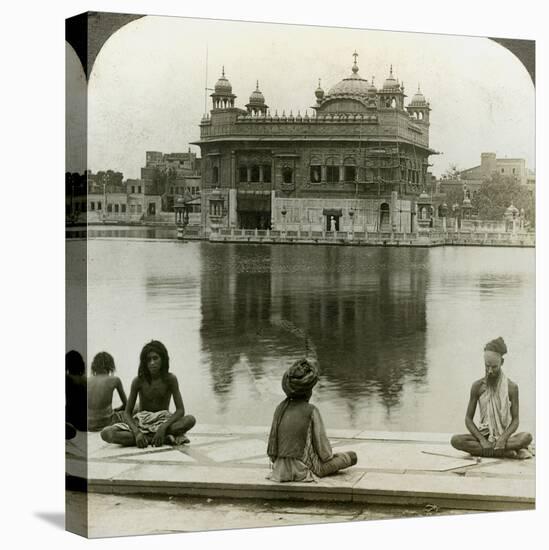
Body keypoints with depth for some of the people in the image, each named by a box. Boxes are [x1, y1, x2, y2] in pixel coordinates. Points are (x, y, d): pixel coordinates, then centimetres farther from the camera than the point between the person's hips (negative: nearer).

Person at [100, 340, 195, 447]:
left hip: (163, 421, -1)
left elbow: (180, 410, -13)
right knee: (106, 433, -28)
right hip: (141, 423, 1)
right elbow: (127, 413, -8)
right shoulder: (138, 381, -8)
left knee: (190, 419, -32)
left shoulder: (170, 379, -9)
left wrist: (163, 428, -29)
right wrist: (137, 432, -27)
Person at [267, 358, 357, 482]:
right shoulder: (311, 411, -14)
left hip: (282, 469, 7)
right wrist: (329, 455, 11)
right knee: (352, 456, 17)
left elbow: (273, 441, 2)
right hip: (305, 470, -7)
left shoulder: (280, 408, -2)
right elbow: (323, 449, -11)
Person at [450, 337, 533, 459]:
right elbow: (468, 418, 1)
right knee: (456, 441, -28)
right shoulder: (477, 386, 0)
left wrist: (503, 438, -21)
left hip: (504, 435, -1)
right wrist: (482, 439, -15)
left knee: (527, 437, -32)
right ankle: (507, 452, -27)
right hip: (484, 434, 1)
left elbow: (515, 420, -2)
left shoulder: (511, 387, -2)